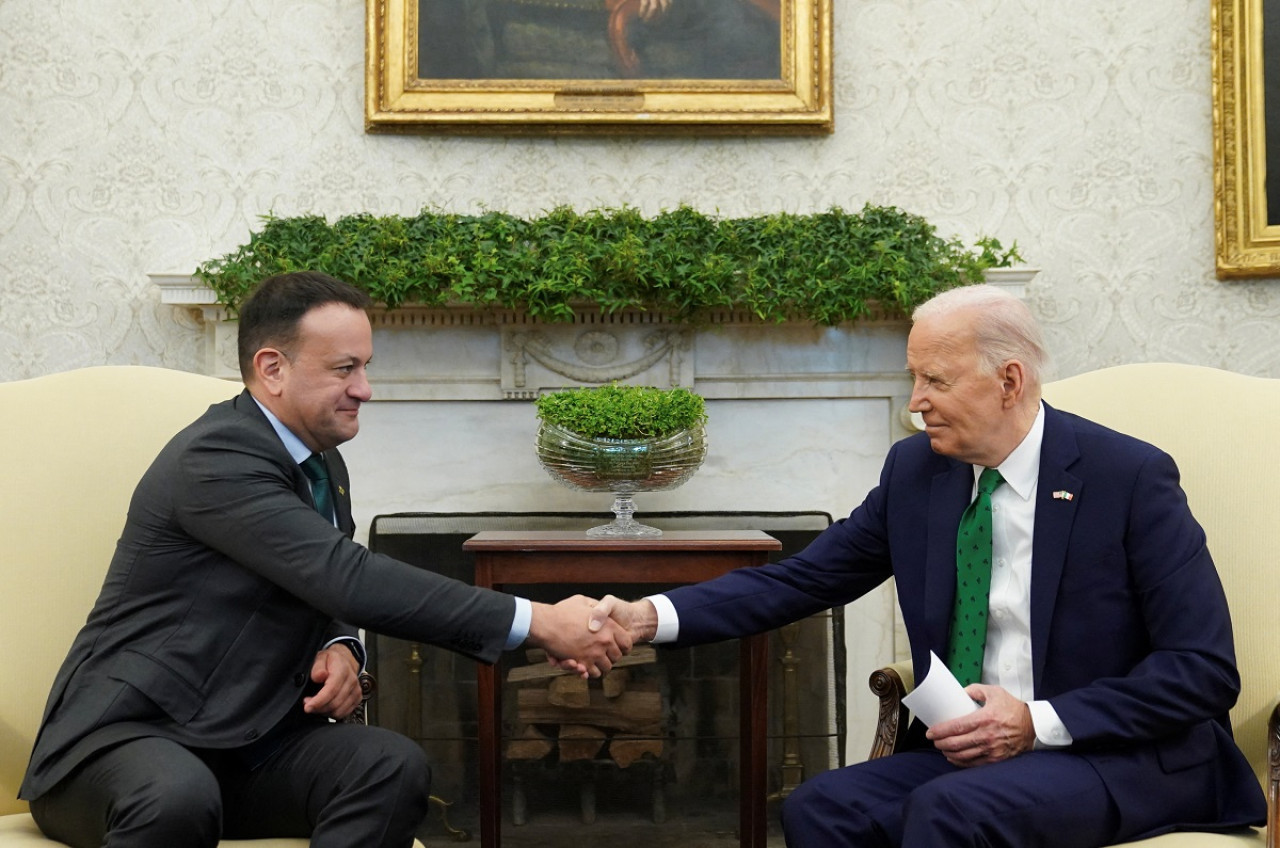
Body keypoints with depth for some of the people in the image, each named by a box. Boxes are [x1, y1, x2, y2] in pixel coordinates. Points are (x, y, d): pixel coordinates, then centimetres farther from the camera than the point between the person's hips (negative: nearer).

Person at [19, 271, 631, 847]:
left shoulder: (323, 463, 9)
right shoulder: (214, 457, -19)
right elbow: (348, 579, -28)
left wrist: (339, 647, -6)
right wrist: (536, 624, -29)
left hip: (250, 740, 7)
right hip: (124, 734, -7)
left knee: (393, 766, -21)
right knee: (178, 797, -40)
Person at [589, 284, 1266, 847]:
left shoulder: (1131, 477, -11)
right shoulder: (916, 468, 3)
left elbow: (1205, 670, -11)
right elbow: (802, 579, 3)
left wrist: (1040, 722, -20)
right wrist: (653, 616, -11)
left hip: (1126, 756, -4)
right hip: (970, 749, 5)